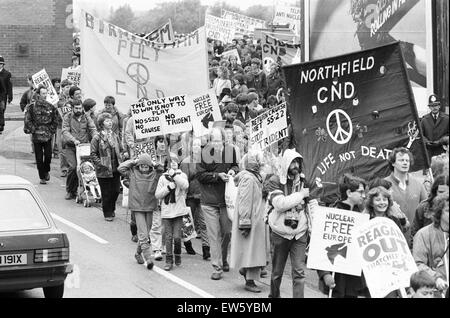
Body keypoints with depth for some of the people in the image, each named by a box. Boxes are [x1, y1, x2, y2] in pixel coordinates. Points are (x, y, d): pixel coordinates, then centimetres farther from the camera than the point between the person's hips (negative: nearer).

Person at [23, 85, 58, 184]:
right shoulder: (32, 107, -2)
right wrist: (34, 130, -7)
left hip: (48, 136, 1)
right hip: (36, 137, -1)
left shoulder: (50, 107, 5)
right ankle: (42, 177, 12)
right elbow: (27, 120, -1)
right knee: (39, 158, 2)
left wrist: (51, 130, 2)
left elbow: (55, 121, 11)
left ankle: (46, 171, 21)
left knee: (48, 155, -6)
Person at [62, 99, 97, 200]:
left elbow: (93, 129, 1)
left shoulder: (86, 118, 11)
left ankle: (74, 191, 8)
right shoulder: (68, 117, 4)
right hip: (70, 147, -2)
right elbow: (65, 132, -7)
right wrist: (74, 140, -23)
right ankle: (69, 191, 1)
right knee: (73, 167, -16)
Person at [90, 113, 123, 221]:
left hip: (116, 169, 5)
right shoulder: (97, 138, -8)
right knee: (106, 193, 2)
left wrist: (120, 161, 4)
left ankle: (112, 209, 31)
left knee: (116, 191, 8)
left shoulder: (115, 136, 9)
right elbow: (93, 154, -7)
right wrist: (101, 164, -15)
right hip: (104, 171, -5)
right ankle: (107, 214, 16)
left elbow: (120, 150, 18)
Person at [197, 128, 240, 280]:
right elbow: (200, 175, -9)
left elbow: (235, 165, 16)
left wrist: (233, 170, -7)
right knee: (214, 235, -2)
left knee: (227, 232, 11)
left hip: (226, 199, 3)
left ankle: (223, 260, 35)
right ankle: (217, 268, 3)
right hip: (209, 200, -3)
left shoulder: (230, 151, -1)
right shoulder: (203, 153, -10)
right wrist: (218, 176, -19)